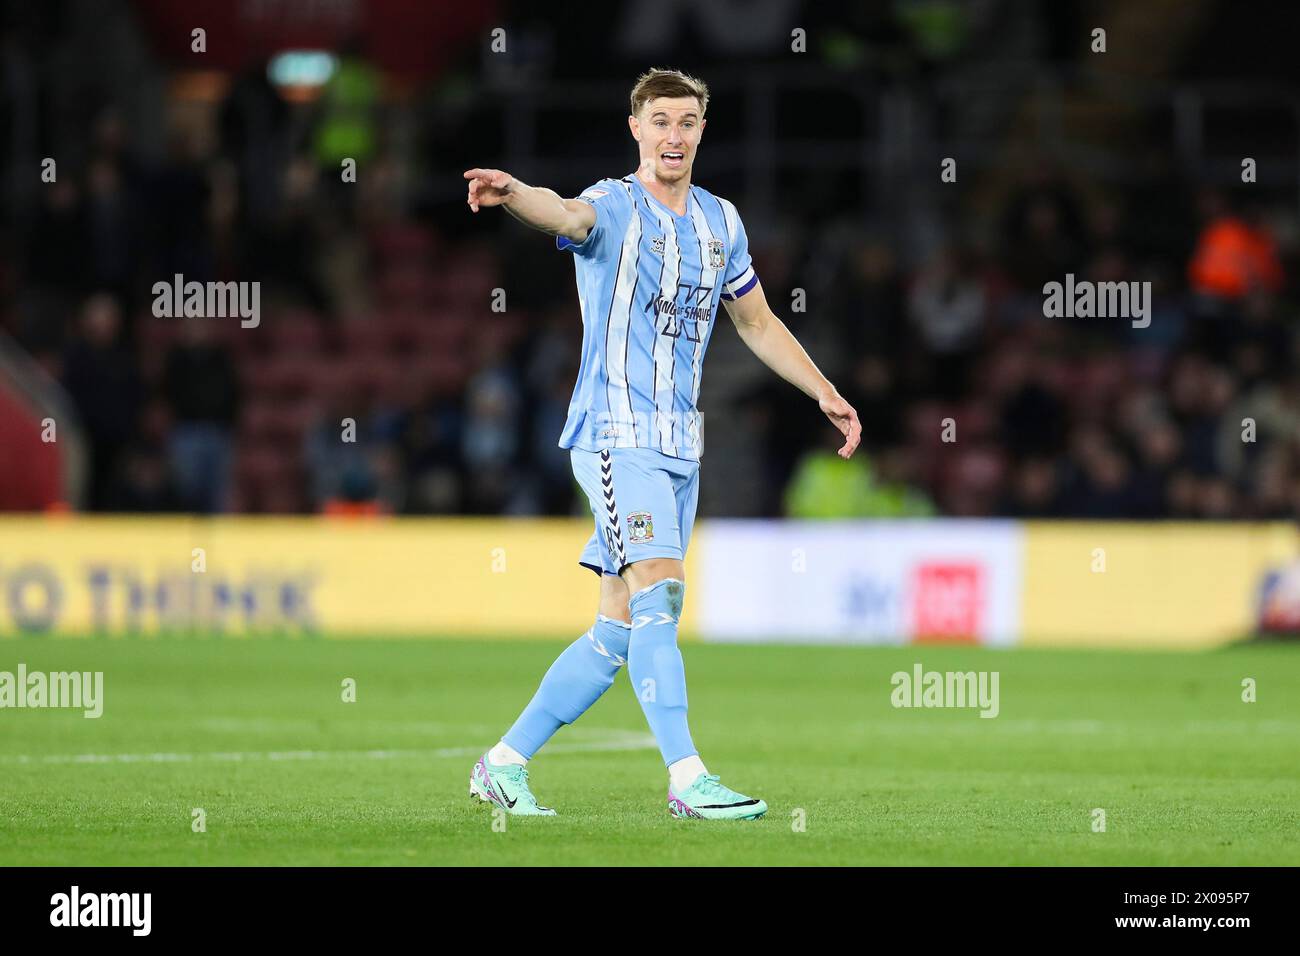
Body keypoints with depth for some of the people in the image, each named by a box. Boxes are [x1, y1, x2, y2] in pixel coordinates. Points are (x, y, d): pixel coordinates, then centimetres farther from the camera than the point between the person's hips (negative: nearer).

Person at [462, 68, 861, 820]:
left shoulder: (720, 222, 13)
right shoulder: (615, 208, -7)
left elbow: (758, 321, 26)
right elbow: (565, 214, -31)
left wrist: (825, 392, 20)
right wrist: (513, 192, -54)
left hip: (681, 447, 7)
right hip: (617, 432, -7)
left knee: (618, 631, 7)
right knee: (660, 590, -21)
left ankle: (505, 763, 16)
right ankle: (688, 779, -23)